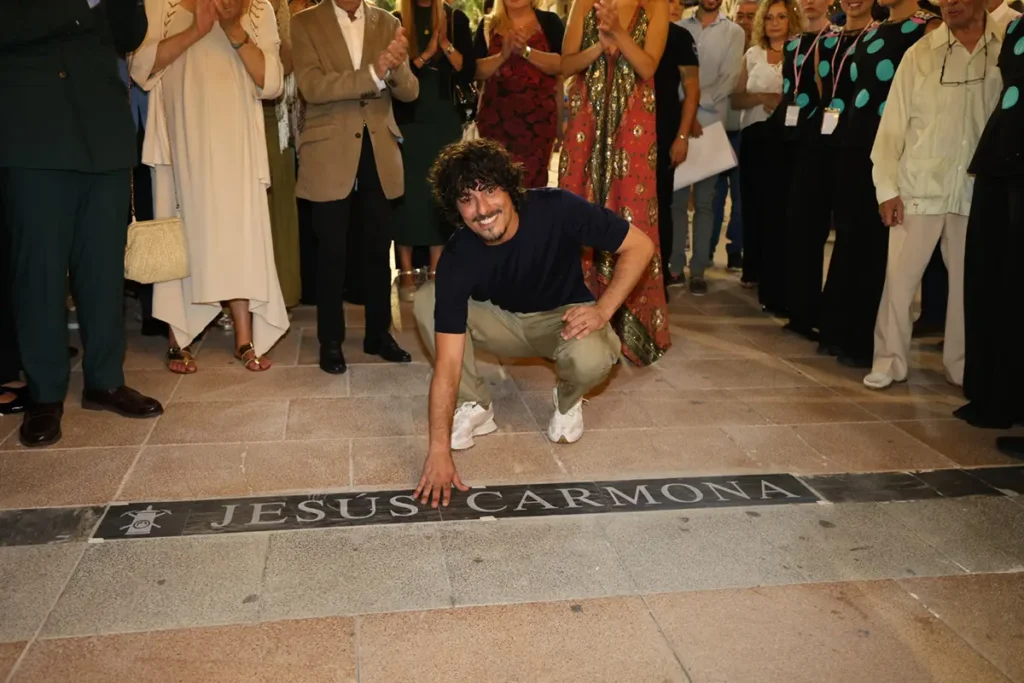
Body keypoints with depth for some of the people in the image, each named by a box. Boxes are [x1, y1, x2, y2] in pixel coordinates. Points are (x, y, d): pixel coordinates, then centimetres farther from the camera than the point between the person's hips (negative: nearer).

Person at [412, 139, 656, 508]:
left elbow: (640, 246, -18)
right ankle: (474, 408, -6)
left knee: (590, 359, -37)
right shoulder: (457, 259, -27)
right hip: (503, 319, 2)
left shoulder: (556, 209, -28)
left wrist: (602, 310, -31)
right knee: (426, 301, -21)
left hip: (565, 317, -2)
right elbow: (447, 363, -29)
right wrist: (439, 450, -35)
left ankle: (568, 401, 1)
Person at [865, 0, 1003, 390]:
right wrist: (887, 187, -4)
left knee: (969, 282, 9)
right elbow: (893, 123, 1)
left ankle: (961, 365, 22)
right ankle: (889, 360, 14)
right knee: (899, 278, 1)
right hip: (919, 189, 0)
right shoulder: (920, 54, 2)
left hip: (978, 192, 1)